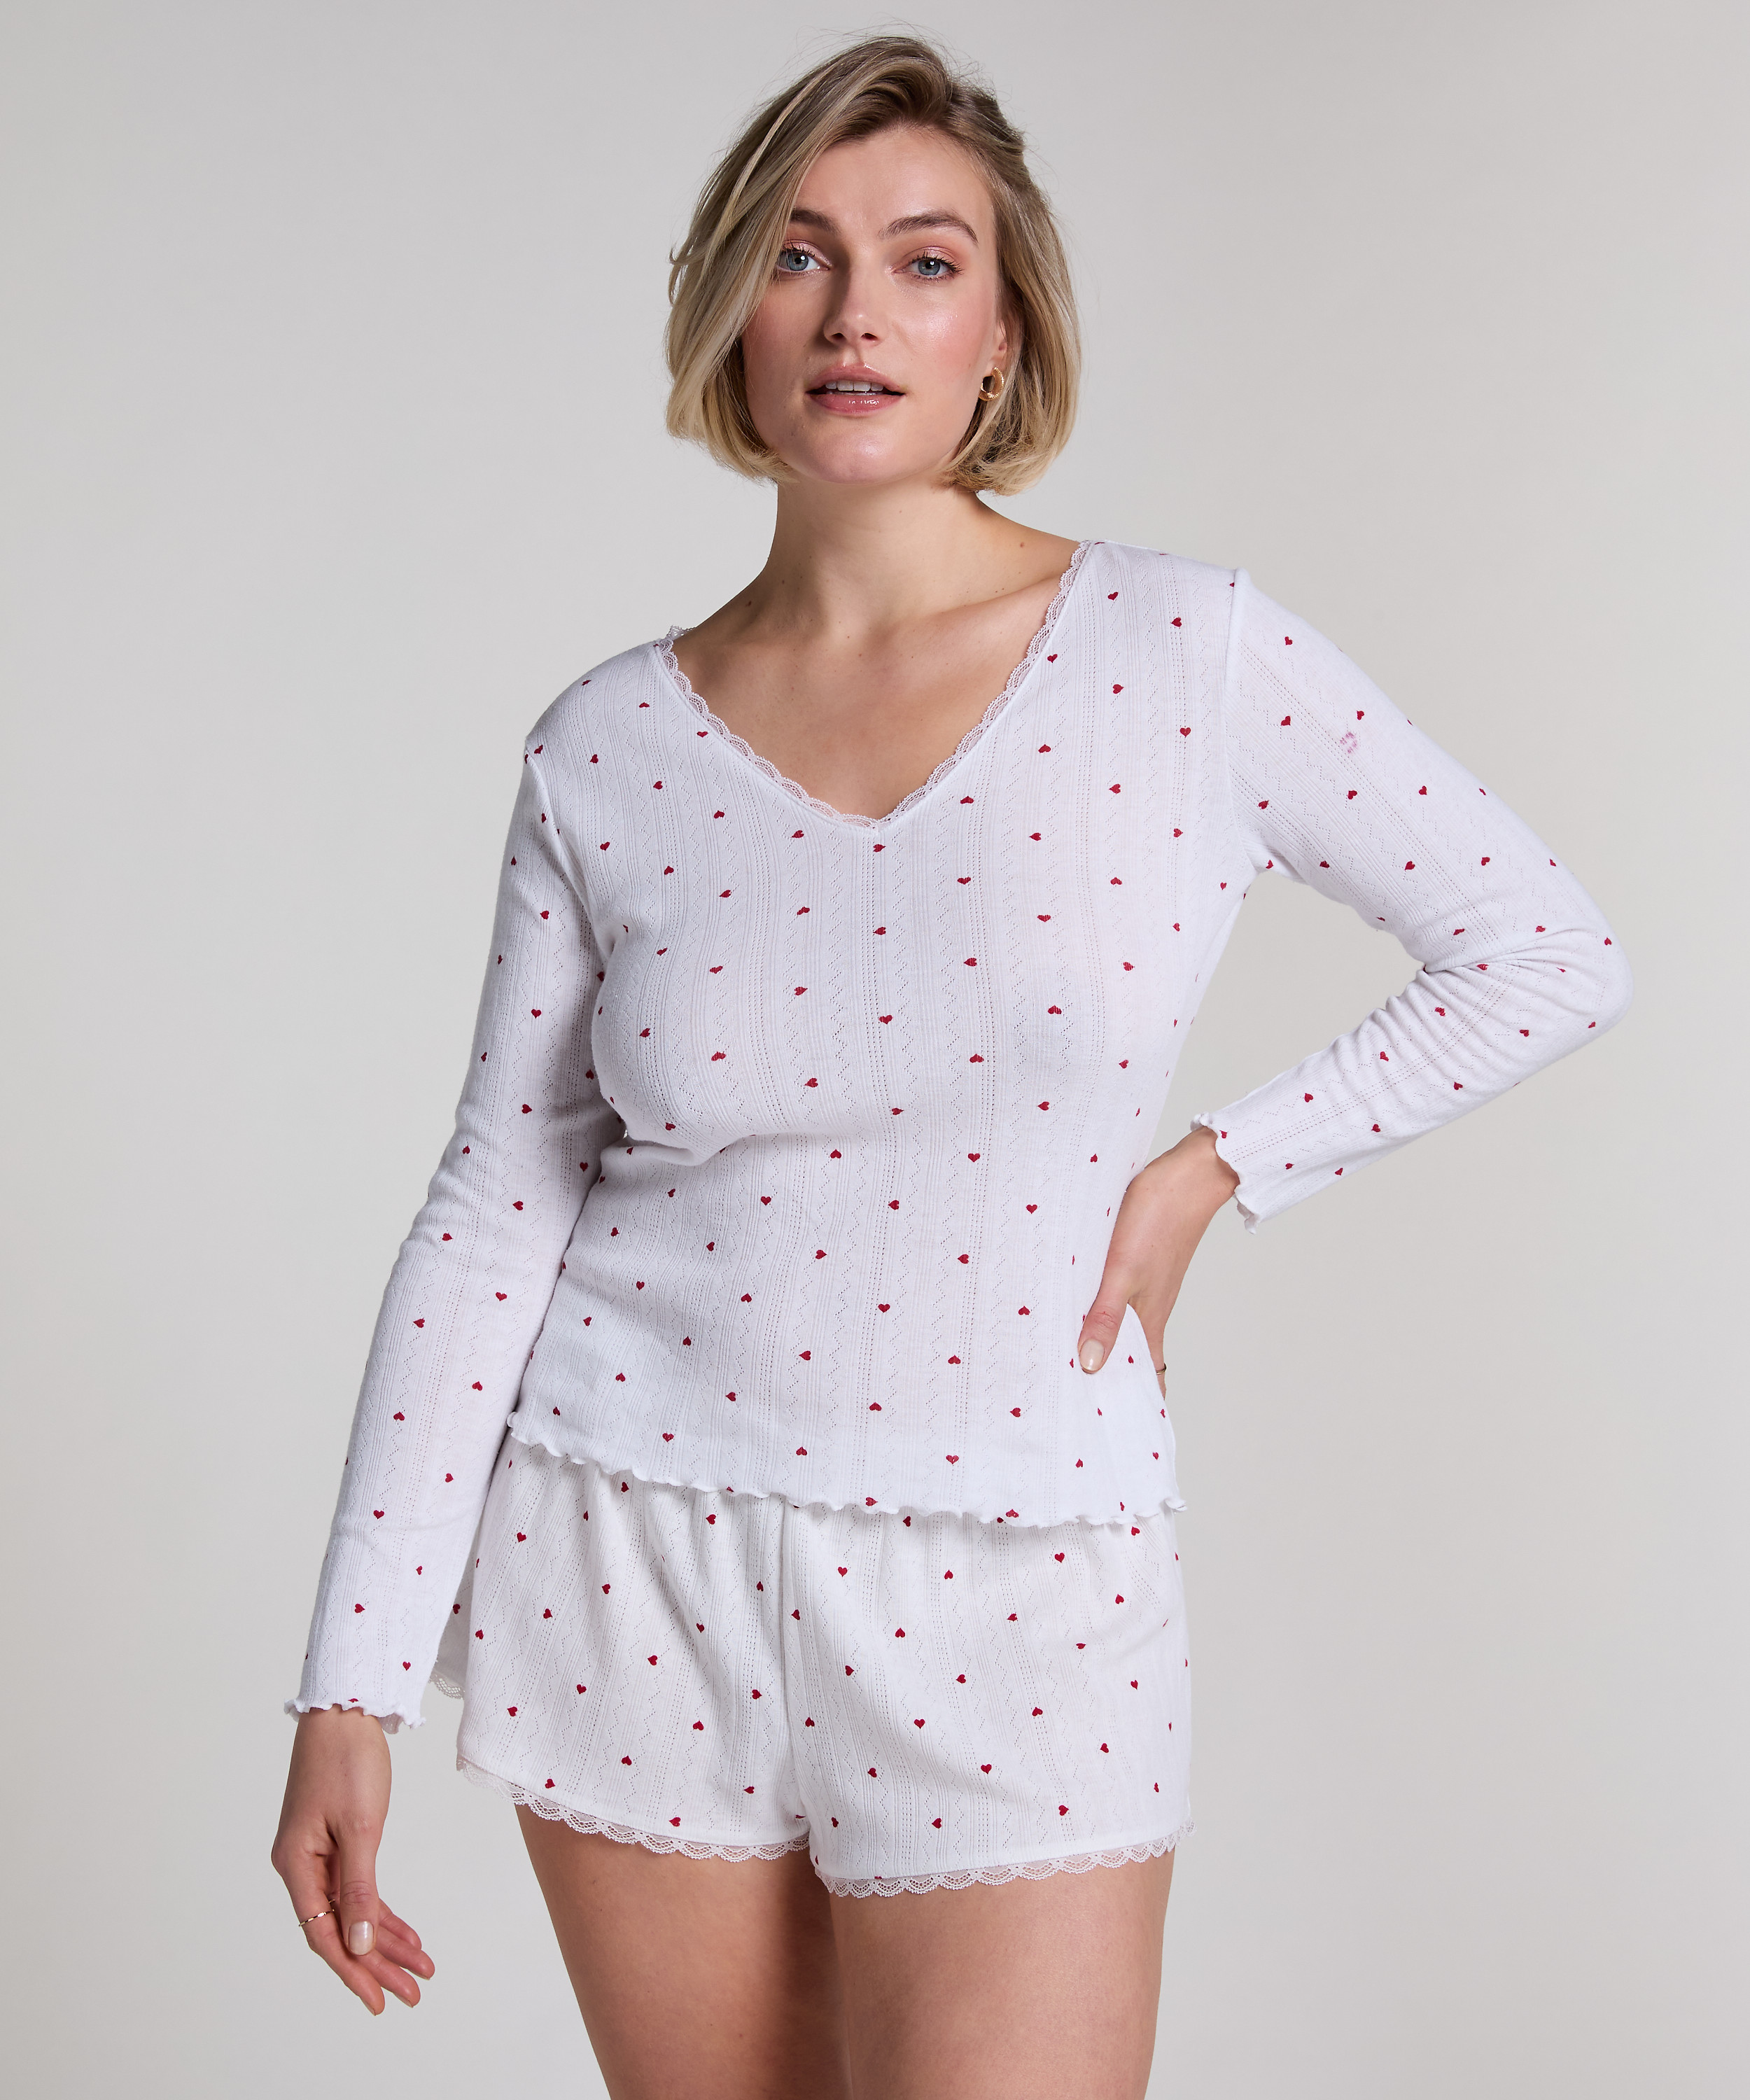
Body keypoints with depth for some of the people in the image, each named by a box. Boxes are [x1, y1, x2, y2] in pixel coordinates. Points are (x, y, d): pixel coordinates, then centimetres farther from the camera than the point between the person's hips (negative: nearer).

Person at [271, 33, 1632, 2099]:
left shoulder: (1190, 656, -6)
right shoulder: (609, 748, -1)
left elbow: (1545, 955, 3)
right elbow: (496, 1213, 1)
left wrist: (1209, 1170, -5)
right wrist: (352, 1682, -2)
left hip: (1017, 1598, -1)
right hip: (631, 1561, 2)